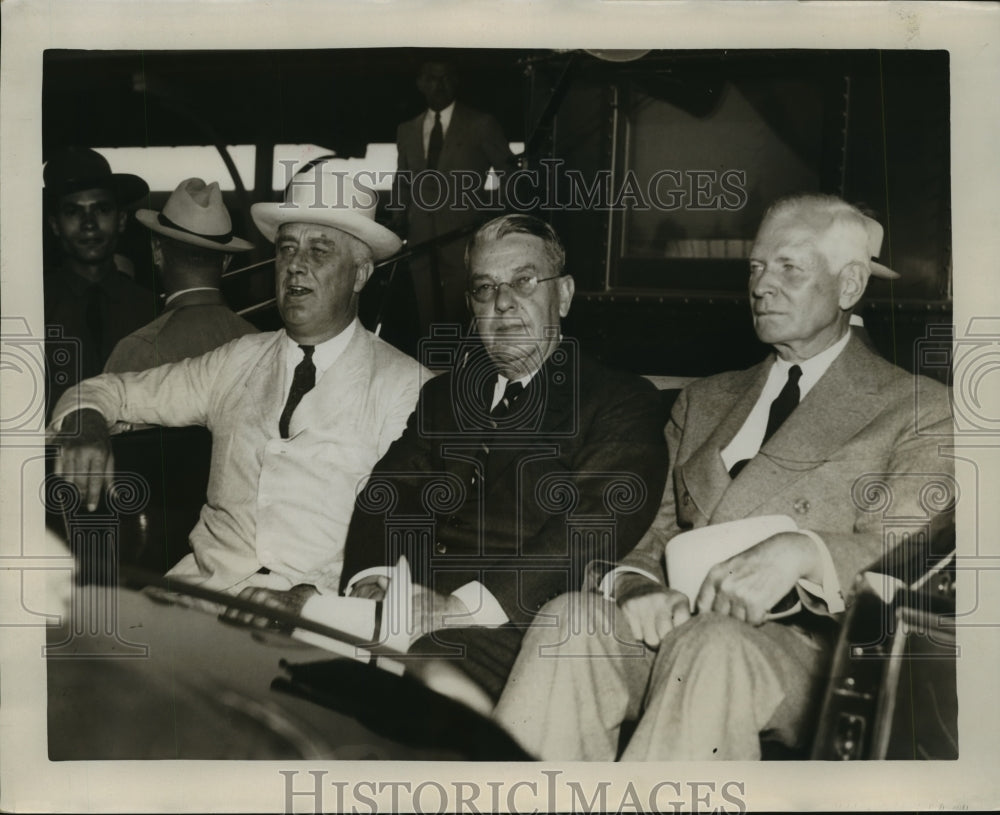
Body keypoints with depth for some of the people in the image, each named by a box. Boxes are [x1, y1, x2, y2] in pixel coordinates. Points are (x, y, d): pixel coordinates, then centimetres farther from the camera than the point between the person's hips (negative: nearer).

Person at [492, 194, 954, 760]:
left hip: (811, 646, -4)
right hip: (675, 626, 4)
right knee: (571, 621, -27)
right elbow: (658, 533, 14)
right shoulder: (703, 401, 24)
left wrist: (800, 553, -27)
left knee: (709, 646, -36)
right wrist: (637, 588, -10)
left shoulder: (919, 411, 8)